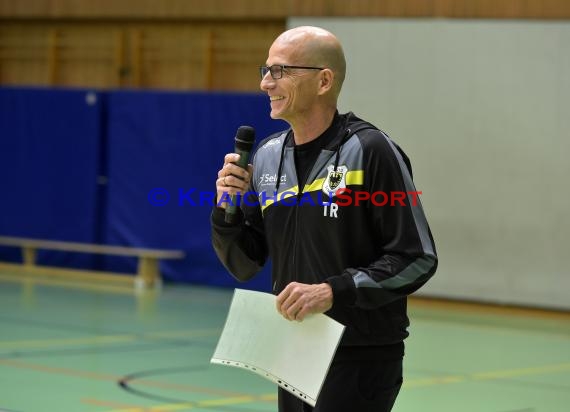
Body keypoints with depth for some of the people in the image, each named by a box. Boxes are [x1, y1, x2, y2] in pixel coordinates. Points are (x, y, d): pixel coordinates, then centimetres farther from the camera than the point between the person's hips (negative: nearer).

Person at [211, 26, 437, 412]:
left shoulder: (370, 151, -11)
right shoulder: (268, 156, 7)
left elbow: (417, 259, -13)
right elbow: (244, 266, 12)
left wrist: (334, 291, -20)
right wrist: (227, 209, -5)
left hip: (361, 360, -6)